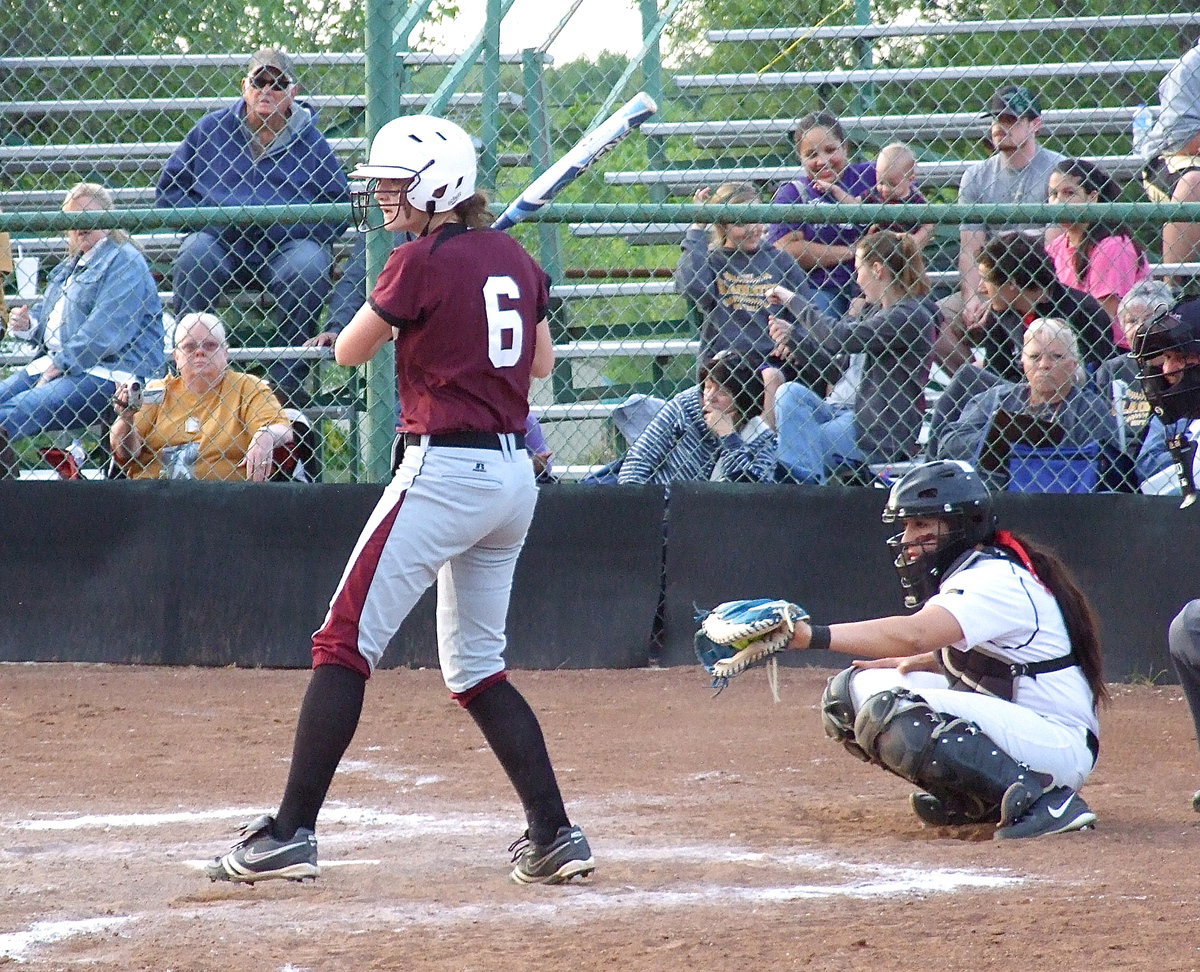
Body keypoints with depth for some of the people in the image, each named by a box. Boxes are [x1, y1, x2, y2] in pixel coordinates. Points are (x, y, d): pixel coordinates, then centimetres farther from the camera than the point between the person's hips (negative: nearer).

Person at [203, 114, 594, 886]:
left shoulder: (421, 263, -11)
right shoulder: (516, 259, 10)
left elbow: (350, 352, 1)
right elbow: (542, 361, 25)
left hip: (446, 468, -8)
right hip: (515, 474, 8)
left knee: (346, 644, -6)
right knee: (477, 669, 17)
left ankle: (291, 834, -12)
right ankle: (555, 836, 11)